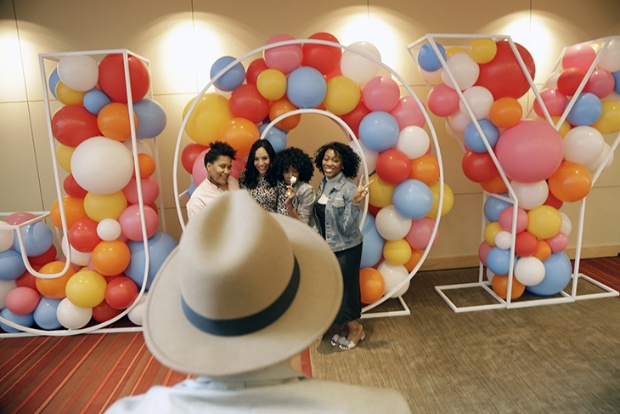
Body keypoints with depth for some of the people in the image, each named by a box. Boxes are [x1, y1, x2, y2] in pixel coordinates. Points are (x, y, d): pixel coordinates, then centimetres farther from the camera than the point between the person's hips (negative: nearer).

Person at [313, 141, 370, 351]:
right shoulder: (323, 184, 1)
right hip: (328, 247, 7)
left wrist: (355, 202, -36)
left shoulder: (348, 188, -21)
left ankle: (355, 327, 28)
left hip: (345, 249, -7)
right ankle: (346, 326, 37)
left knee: (339, 291, 3)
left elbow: (348, 227, -24)